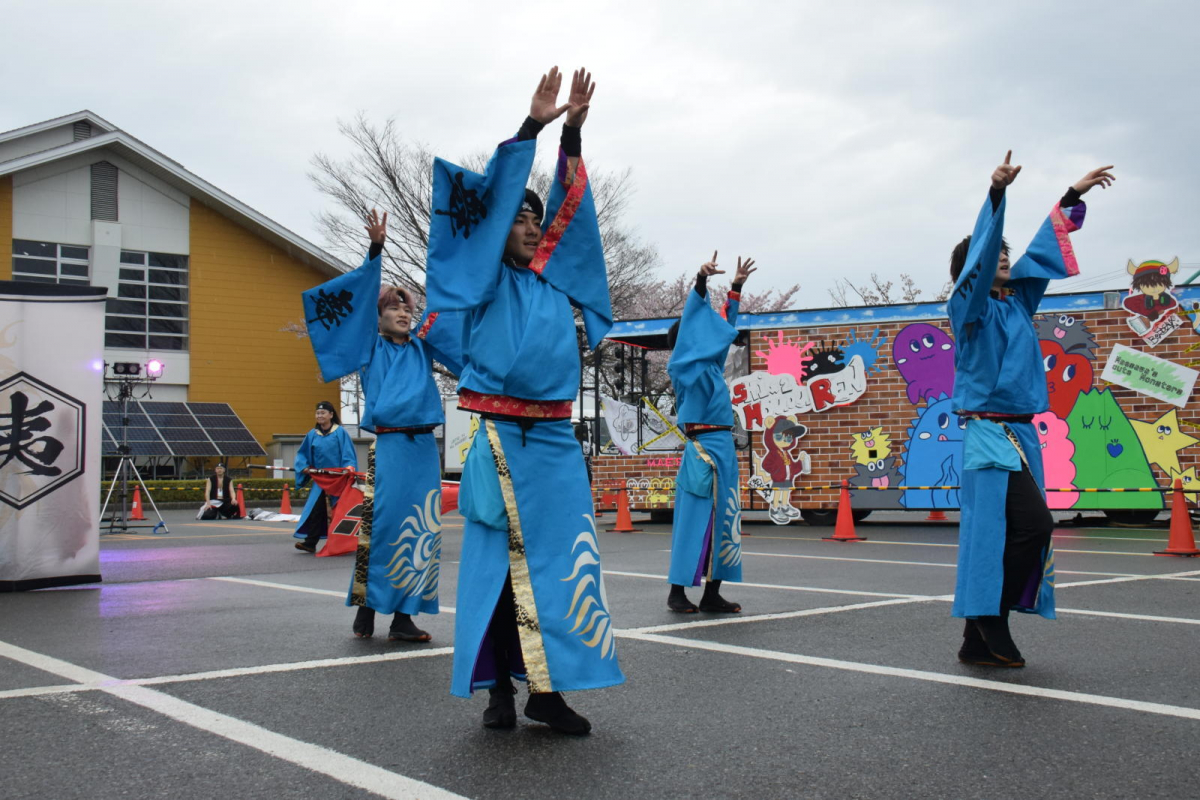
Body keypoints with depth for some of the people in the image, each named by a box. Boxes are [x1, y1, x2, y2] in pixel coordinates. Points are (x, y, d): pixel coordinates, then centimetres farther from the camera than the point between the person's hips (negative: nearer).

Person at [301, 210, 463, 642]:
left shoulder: (422, 348, 17)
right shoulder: (371, 347, 9)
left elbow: (448, 313, 16)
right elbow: (362, 297, -1)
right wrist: (375, 252, -12)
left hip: (424, 448, 4)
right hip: (387, 447, -4)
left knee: (420, 531, 1)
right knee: (378, 526, -6)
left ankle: (403, 615, 6)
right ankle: (366, 607, 7)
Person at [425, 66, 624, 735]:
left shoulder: (556, 281, 16)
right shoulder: (486, 283, 4)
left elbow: (570, 211, 13)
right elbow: (493, 200, -3)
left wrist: (573, 134, 7)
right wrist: (530, 128, -7)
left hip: (555, 439, 5)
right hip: (501, 436, -4)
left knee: (562, 558, -1)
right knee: (501, 559, -3)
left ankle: (547, 686, 3)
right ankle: (500, 684, 4)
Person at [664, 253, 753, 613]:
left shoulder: (711, 366, 16)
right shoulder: (685, 368, -5)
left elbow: (722, 326, 27)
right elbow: (689, 323, -15)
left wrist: (736, 288, 30)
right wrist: (701, 281, -22)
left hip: (723, 449, 9)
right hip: (704, 450, -9)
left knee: (722, 521, 7)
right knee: (696, 519, -6)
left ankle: (712, 593, 11)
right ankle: (677, 592, 0)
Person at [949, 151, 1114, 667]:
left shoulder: (1017, 301, 16)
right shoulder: (969, 307, -4)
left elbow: (1043, 251, 25)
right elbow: (979, 256, -20)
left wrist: (1073, 195, 30)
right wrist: (995, 194, -30)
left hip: (1021, 435, 7)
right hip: (989, 435, -7)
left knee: (992, 536, 6)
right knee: (1033, 524, -18)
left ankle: (979, 641, 9)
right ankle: (993, 617, -5)